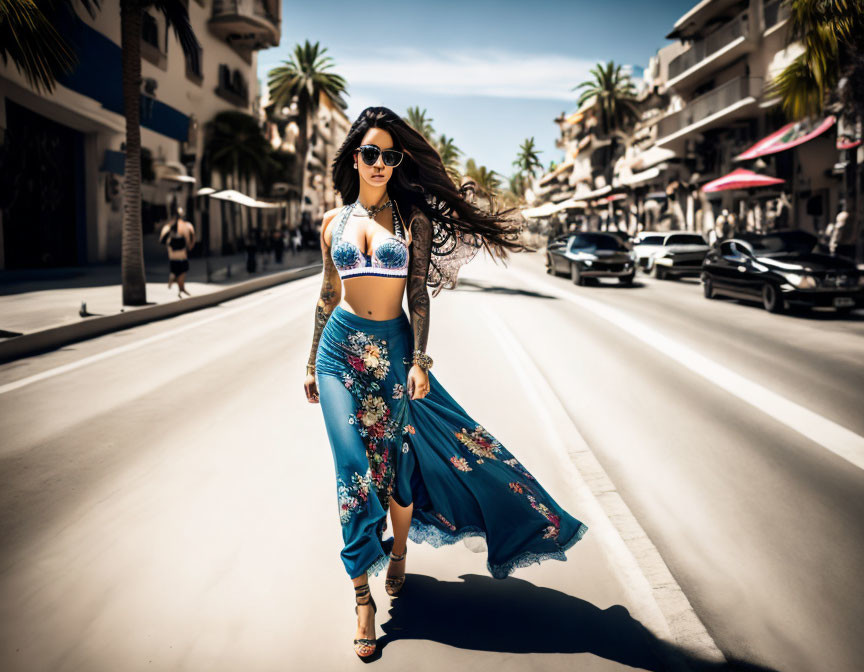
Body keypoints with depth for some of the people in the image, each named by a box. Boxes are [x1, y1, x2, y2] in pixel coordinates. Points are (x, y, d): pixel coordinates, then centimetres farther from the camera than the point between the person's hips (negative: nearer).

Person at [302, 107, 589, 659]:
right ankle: (363, 596, 5)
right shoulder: (335, 221, 8)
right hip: (341, 347, 1)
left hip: (393, 348, -1)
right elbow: (328, 294, 14)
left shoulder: (412, 219, 2)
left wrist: (420, 359, -10)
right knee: (356, 466, -4)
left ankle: (399, 552, 33)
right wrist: (312, 362, 15)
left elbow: (418, 296, -1)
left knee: (395, 459, 3)